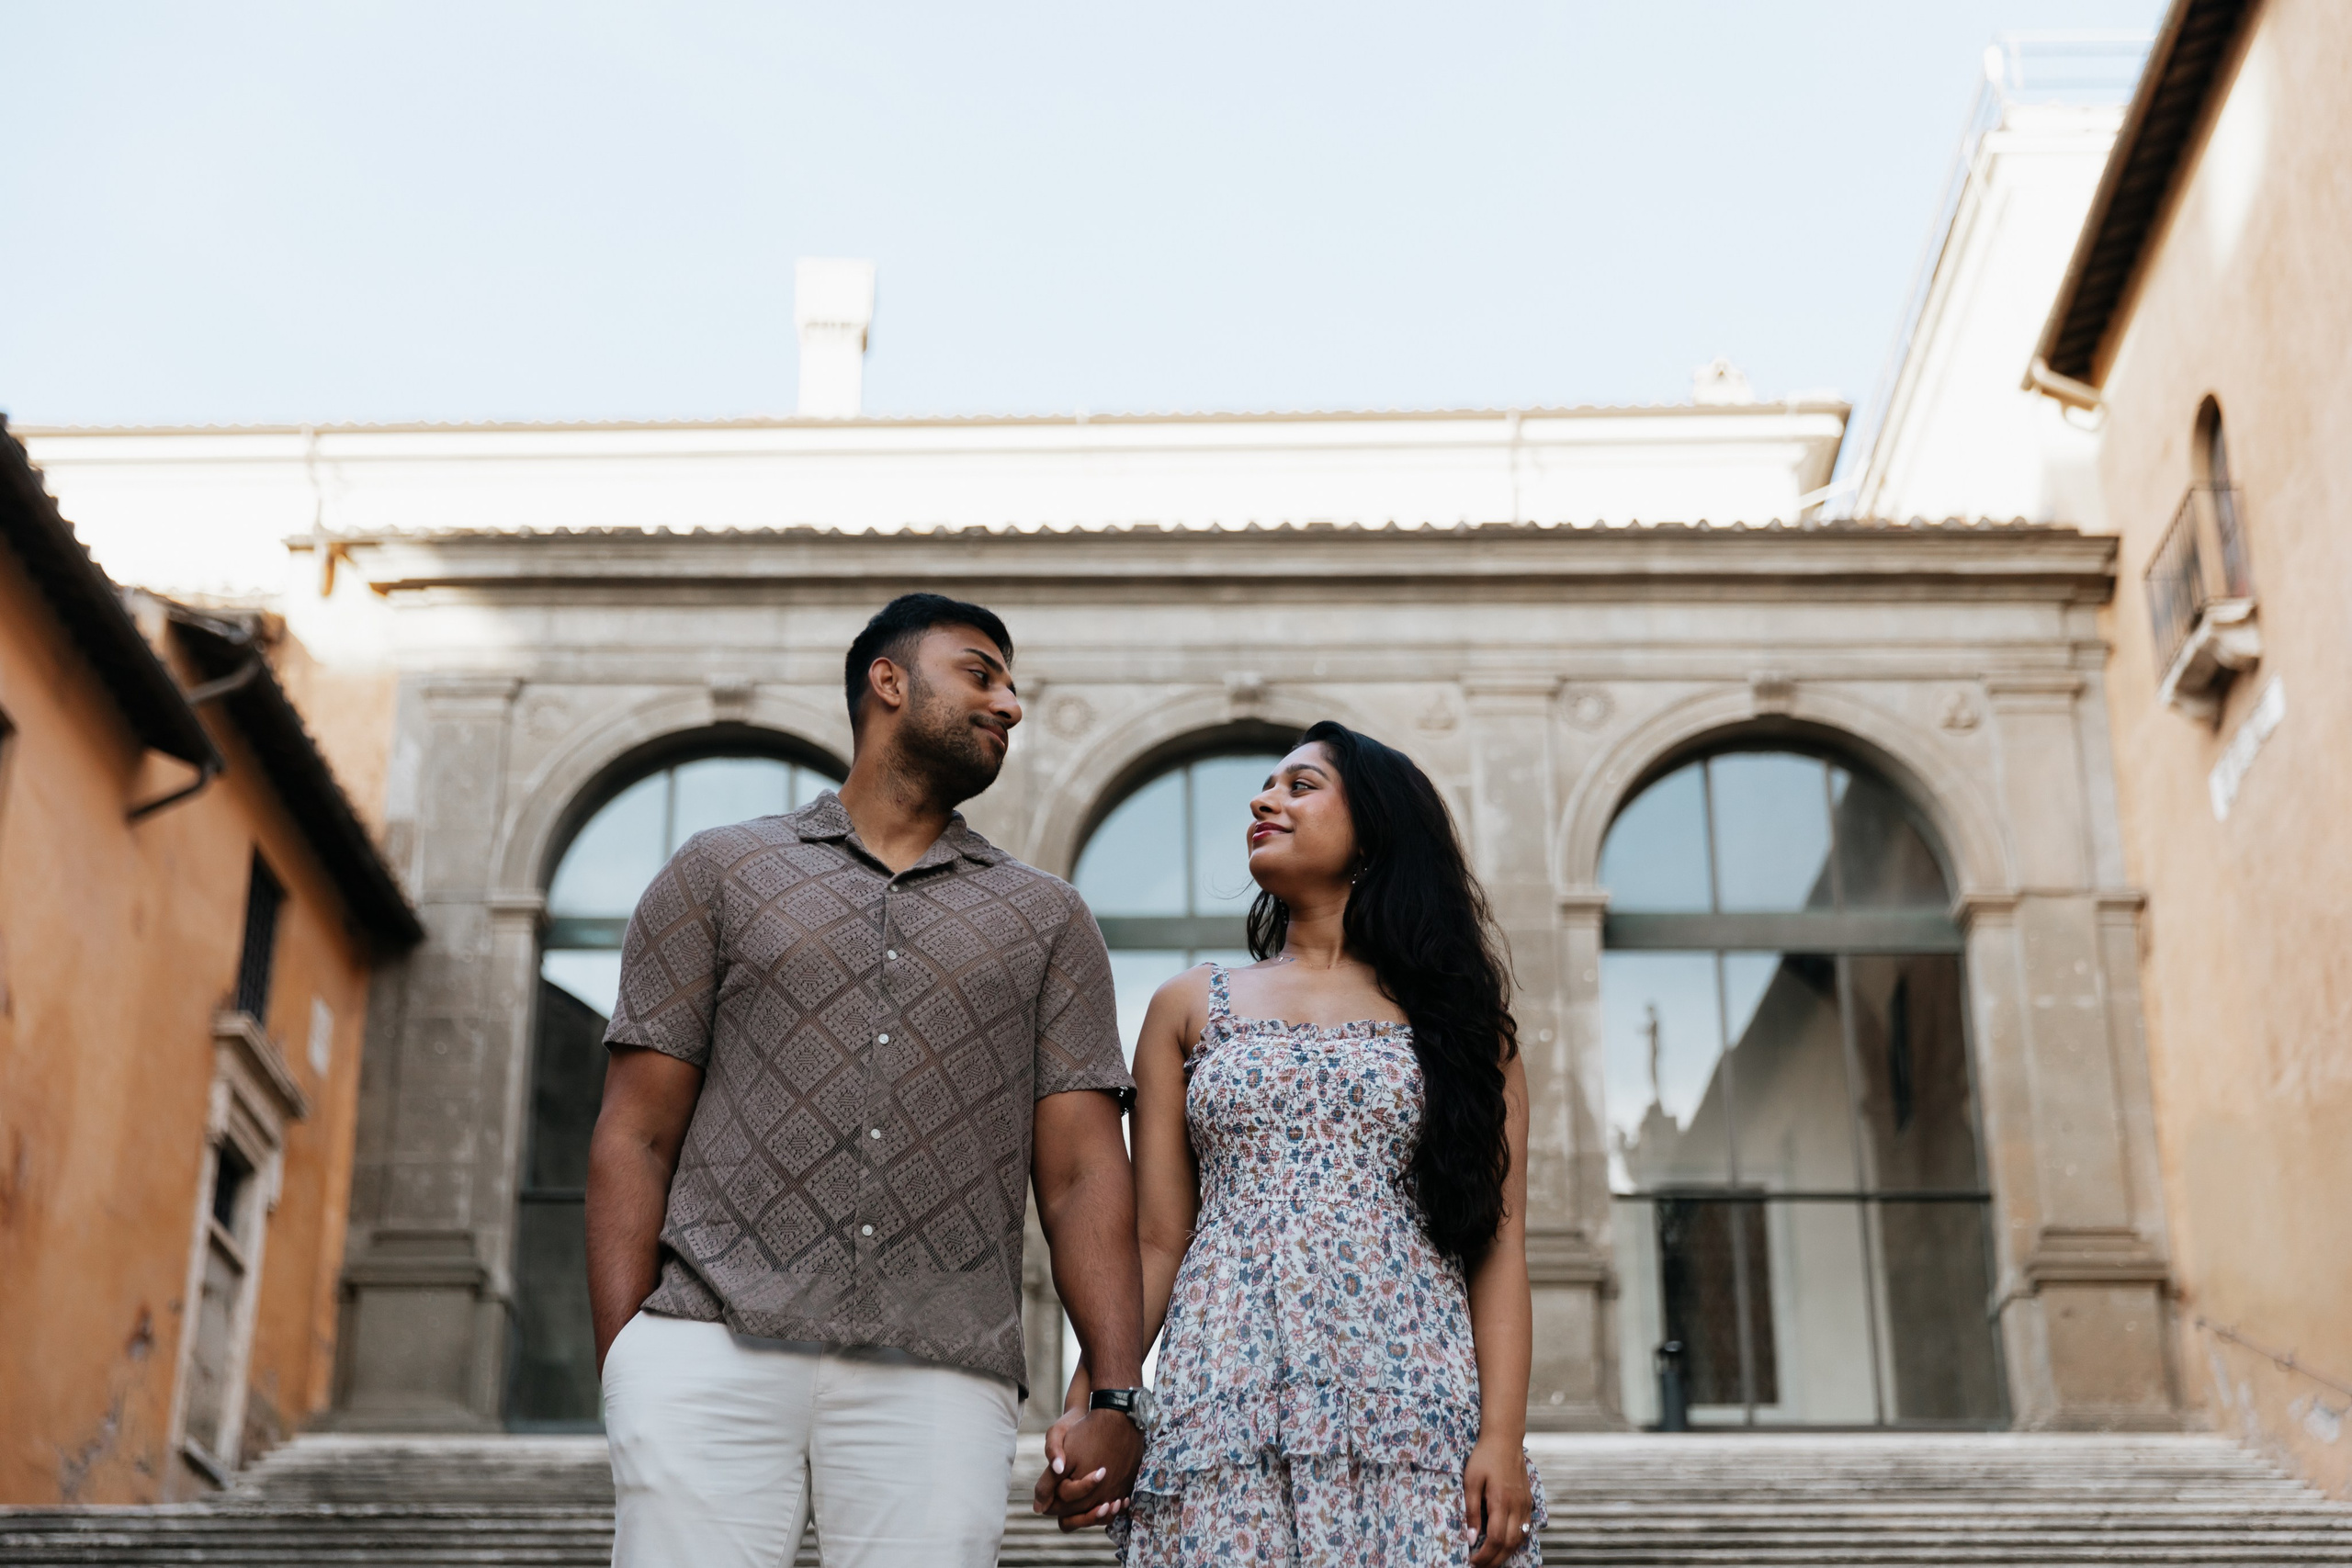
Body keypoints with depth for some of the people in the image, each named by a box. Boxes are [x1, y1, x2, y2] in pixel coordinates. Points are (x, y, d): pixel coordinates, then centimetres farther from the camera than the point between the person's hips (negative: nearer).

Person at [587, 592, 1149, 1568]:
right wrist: (620, 1365, -3)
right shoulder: (720, 872, 16)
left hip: (938, 1378, 1)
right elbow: (636, 1136, 9)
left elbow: (1082, 1172, 11)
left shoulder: (1047, 920, 19)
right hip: (712, 1345, -1)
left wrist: (1118, 1395, -1)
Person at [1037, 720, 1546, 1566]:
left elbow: (1497, 1245, 3)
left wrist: (1503, 1435, -9)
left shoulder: (1456, 1016, 11)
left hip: (1412, 1413, -1)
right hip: (1231, 1413, 1)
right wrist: (1084, 1408, -4)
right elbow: (1156, 1241, 9)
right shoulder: (1192, 1007, 15)